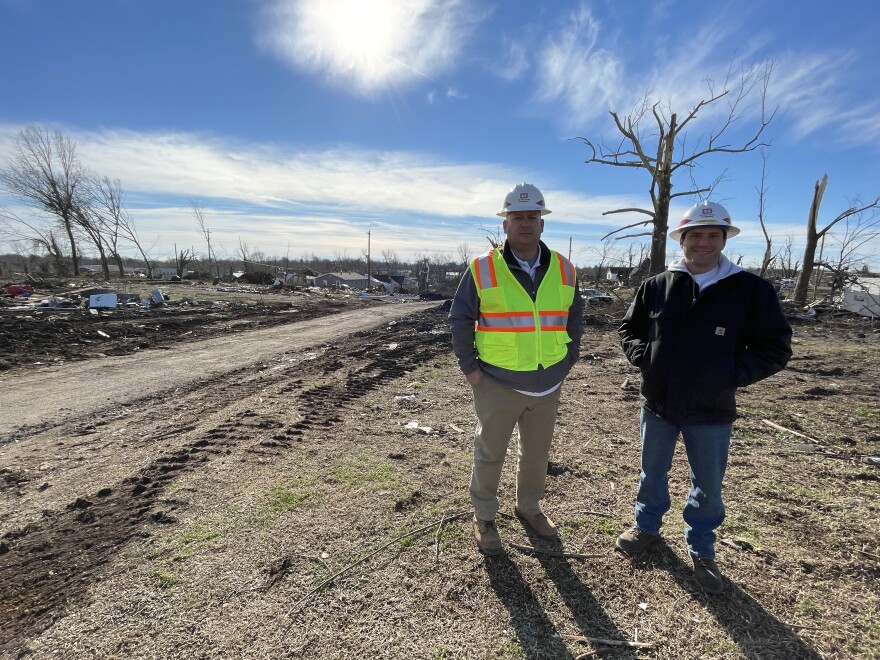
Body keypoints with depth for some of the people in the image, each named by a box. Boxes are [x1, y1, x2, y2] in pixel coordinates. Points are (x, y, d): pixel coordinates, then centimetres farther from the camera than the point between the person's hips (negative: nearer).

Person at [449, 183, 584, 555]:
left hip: (547, 386, 4)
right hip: (497, 385, -3)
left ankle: (529, 507, 44)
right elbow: (460, 319, -4)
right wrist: (469, 367, -7)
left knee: (537, 453, 20)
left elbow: (574, 319, 13)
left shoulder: (564, 271, 1)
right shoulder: (482, 269, -10)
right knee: (489, 454, 11)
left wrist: (567, 362, 8)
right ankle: (484, 518, 32)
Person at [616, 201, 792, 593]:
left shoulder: (751, 289, -8)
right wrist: (644, 359, -8)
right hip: (657, 404, 2)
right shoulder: (656, 286, -3)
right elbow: (629, 330, 8)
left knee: (707, 486, 15)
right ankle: (647, 527, 44)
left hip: (711, 412, -1)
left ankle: (701, 550, 39)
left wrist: (732, 375, -15)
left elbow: (775, 347, -4)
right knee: (652, 472, 20)